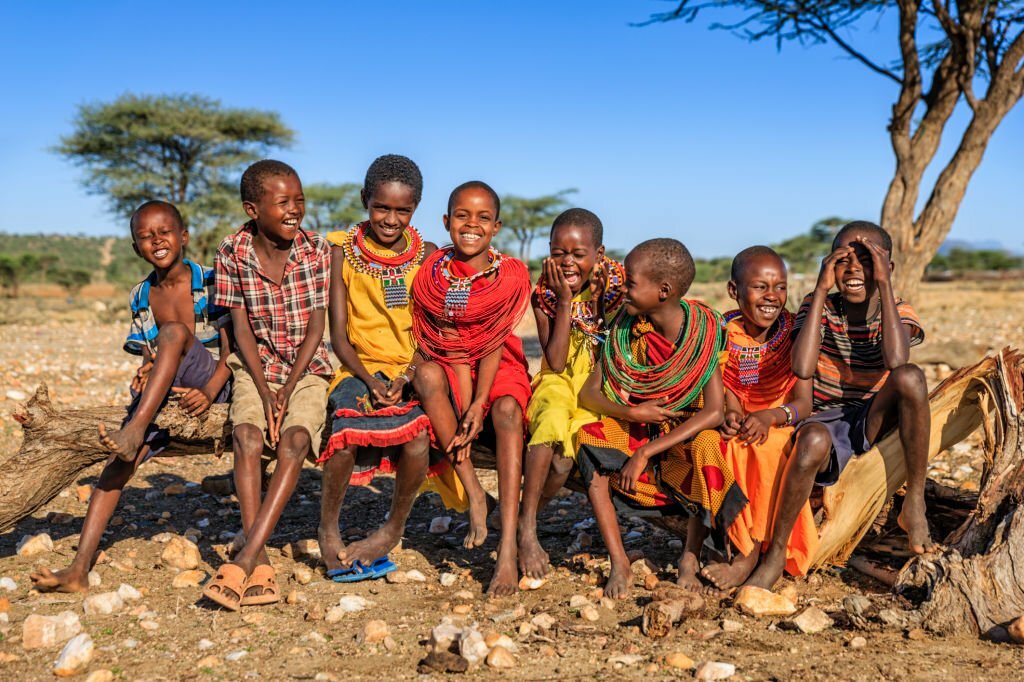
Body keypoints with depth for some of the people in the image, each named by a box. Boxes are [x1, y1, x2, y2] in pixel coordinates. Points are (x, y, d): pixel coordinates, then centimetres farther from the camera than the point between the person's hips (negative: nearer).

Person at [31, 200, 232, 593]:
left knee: (174, 331, -31)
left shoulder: (211, 284, -3)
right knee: (123, 456, -20)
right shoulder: (141, 297, 11)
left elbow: (232, 348, -8)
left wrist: (208, 393, -23)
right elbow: (148, 355, 16)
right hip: (163, 393, 4)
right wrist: (145, 374, -8)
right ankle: (79, 569, -25)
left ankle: (133, 431, -36)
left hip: (212, 385, -4)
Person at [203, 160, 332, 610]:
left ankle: (246, 557, -28)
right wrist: (264, 391, -14)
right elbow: (241, 328, -4)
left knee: (294, 439, -27)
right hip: (256, 366, 1)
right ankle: (260, 567, -26)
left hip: (306, 368, 0)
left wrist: (286, 391, -14)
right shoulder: (233, 252, -6)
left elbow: (315, 328, -6)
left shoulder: (317, 250, -7)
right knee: (247, 435, -27)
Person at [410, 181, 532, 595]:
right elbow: (450, 346, -11)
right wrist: (465, 412, -20)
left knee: (507, 411, -32)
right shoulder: (433, 275, -9)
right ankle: (474, 495, -26)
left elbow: (494, 343, -11)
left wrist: (479, 404, -22)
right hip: (450, 367, 1)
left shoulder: (512, 274, -10)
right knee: (426, 372, -32)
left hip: (499, 368, -1)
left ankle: (508, 550, -38)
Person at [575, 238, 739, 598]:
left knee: (706, 446, -36)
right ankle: (618, 562, -22)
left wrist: (645, 453, -31)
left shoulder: (702, 332, -17)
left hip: (684, 435, -3)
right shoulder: (625, 328, -8)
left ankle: (690, 557, -15)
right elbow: (588, 394, -6)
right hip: (633, 432, 3)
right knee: (589, 438, -27)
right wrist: (631, 413, -28)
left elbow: (715, 411, -26)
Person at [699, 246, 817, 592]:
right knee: (731, 443, -31)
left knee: (761, 447, -34)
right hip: (743, 424, 2)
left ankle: (749, 554, -23)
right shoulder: (725, 333, -5)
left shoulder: (794, 331, -9)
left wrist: (770, 416, -36)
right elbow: (729, 395, -6)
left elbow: (804, 403, -15)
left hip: (784, 427, -2)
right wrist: (732, 416, -31)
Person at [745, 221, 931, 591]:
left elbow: (896, 361, -27)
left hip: (876, 422, 1)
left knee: (910, 377, -30)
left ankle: (915, 503, -16)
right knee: (812, 441, -38)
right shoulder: (819, 307, -2)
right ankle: (775, 553, -20)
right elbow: (802, 368, -22)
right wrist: (821, 290, -19)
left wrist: (884, 285, -22)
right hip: (827, 423, -1)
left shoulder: (898, 312, -1)